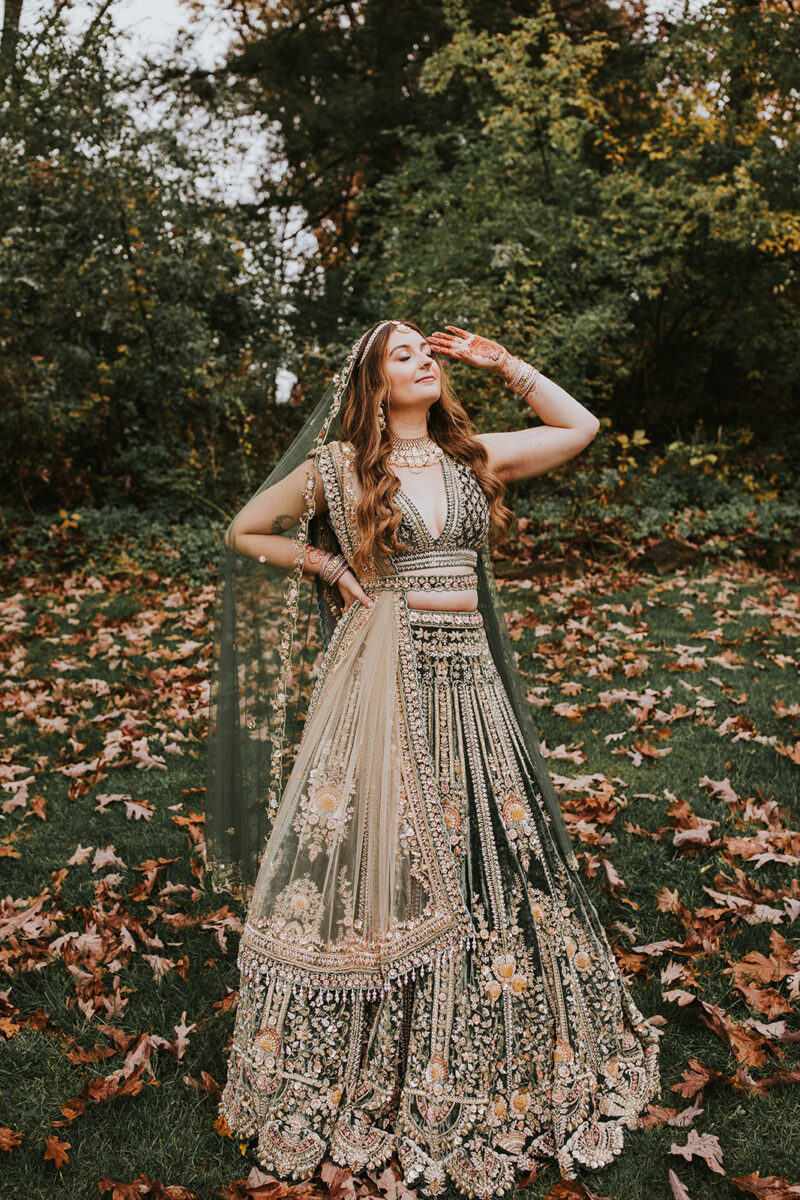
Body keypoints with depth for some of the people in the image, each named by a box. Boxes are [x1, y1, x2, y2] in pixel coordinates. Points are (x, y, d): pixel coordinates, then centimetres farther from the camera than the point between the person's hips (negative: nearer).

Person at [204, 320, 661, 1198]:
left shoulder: (472, 458, 10)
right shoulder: (338, 466, -1)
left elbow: (581, 427, 16)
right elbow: (244, 533, 9)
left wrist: (503, 365, 10)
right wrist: (332, 566, -1)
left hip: (466, 681, 4)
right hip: (383, 682, -4)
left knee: (485, 864, 10)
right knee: (381, 862, 2)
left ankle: (491, 1060, 30)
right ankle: (375, 1069, 22)